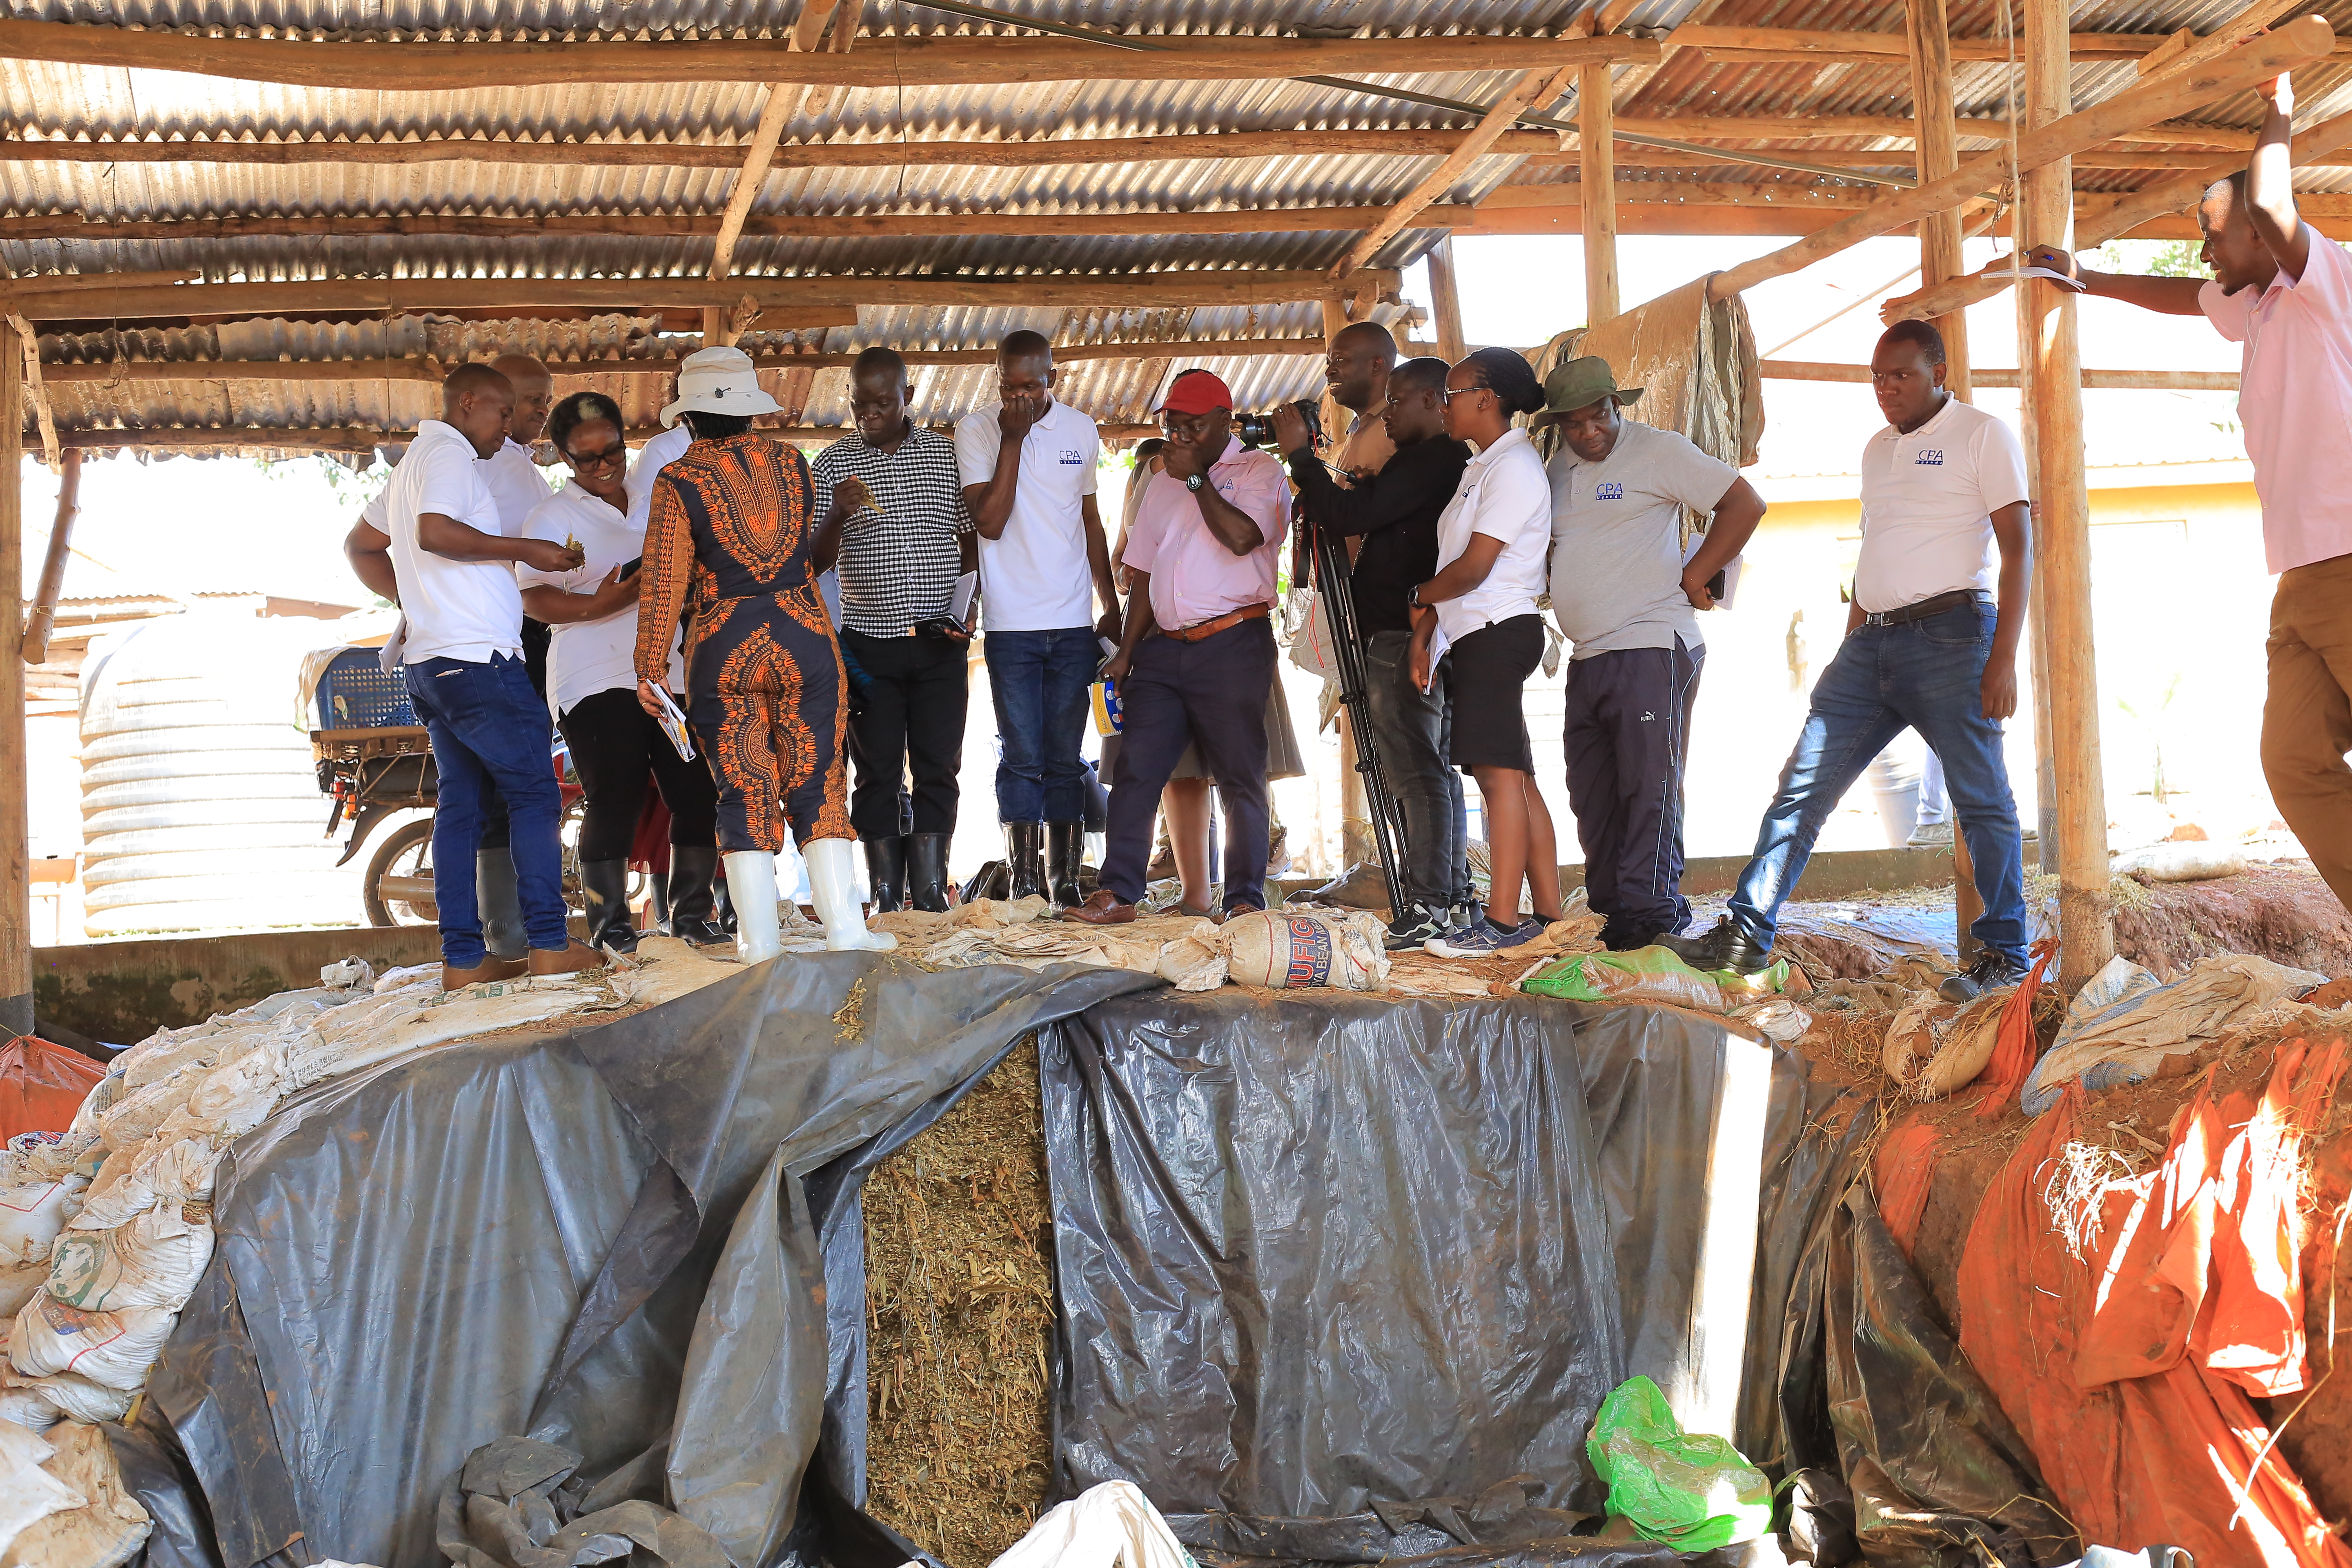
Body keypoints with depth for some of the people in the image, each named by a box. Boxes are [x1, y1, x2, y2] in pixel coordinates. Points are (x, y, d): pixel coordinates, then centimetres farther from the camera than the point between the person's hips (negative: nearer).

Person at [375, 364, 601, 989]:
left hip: (430, 659, 10)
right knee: (533, 791, -6)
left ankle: (462, 959, 5)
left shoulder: (411, 462, 24)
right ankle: (549, 947, -8)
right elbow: (435, 532, -25)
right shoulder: (449, 456, -7)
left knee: (459, 802, 7)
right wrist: (523, 549, -19)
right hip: (477, 655, -10)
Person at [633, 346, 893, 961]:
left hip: (723, 649, -2)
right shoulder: (791, 463, 5)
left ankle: (761, 939, 5)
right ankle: (844, 927, 3)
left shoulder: (678, 481, -6)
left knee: (745, 791, 5)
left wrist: (650, 667, 1)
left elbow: (663, 583, -6)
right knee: (817, 783, 7)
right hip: (805, 633, 2)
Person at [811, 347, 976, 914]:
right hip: (869, 641, -1)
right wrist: (837, 516, -21)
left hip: (940, 641, 1)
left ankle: (930, 895, 6)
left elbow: (972, 538, 14)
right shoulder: (833, 463, 2)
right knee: (878, 772, 1)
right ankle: (886, 900, 6)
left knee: (937, 769, 1)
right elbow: (818, 561, -1)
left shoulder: (948, 454, 5)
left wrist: (965, 603, -2)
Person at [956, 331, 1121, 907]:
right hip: (1010, 623, -2)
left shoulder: (1081, 431, 8)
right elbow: (990, 522, -12)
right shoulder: (976, 430, -1)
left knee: (1065, 760, 5)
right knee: (1022, 758, -3)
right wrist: (1013, 439, -13)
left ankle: (1064, 881, 9)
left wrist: (1111, 608, 17)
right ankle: (1024, 883, 3)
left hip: (1073, 623, 2)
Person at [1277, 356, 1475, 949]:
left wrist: (1301, 455, -9)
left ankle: (1431, 906, -11)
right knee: (1435, 769, 14)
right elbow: (1362, 514, 24)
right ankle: (1453, 896, 18)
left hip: (1402, 638, -11)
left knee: (1416, 773, -10)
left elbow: (1352, 515, -19)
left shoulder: (1429, 461, -13)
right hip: (1432, 639, 11)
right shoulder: (1453, 461, 20)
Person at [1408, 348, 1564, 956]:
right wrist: (1423, 637, 12)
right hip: (1475, 638, 10)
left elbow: (1472, 569, -16)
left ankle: (1502, 921, -14)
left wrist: (1417, 597, 0)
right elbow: (1454, 567, 19)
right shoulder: (1479, 468, 21)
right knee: (1515, 776, 8)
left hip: (1497, 631, -10)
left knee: (1500, 773, -12)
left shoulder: (1513, 466, -10)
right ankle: (1547, 914, 11)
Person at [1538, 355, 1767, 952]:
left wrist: (1693, 579, -8)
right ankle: (1611, 904, 16)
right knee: (1590, 792, 9)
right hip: (1587, 657, 8)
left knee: (1648, 786, -8)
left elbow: (1745, 503, -6)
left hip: (1652, 649, -8)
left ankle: (1648, 910, -6)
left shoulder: (1660, 451, -4)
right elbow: (1546, 543, 30)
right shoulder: (1559, 468, 16)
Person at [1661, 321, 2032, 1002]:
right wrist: (1848, 655, 20)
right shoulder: (1878, 449, 19)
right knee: (1803, 784, 1)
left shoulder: (1983, 435, -2)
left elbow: (2018, 549, -7)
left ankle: (2005, 952, 8)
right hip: (1873, 641, 7)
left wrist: (2003, 658, -16)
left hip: (1949, 634, -7)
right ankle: (1746, 934, 2)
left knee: (1982, 799, -2)